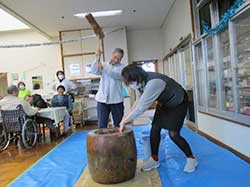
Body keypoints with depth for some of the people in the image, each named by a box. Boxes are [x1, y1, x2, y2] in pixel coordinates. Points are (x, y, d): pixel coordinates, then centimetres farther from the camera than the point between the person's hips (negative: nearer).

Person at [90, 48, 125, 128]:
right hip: (102, 99, 1)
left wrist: (103, 68, -28)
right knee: (101, 125, 2)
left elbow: (117, 75, -18)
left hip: (116, 100, -1)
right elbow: (93, 71, -7)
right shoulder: (104, 64, 10)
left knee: (118, 125, 9)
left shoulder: (122, 67, 3)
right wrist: (97, 59, -19)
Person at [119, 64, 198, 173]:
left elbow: (141, 108, -38)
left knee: (173, 134, -11)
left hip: (178, 103, -7)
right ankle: (154, 159, 15)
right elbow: (140, 101, 0)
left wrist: (124, 121, -28)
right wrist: (127, 116, -9)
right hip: (164, 103, 8)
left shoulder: (153, 83, -40)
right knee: (155, 128, -1)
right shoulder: (142, 81, -12)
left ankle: (191, 159, 11)